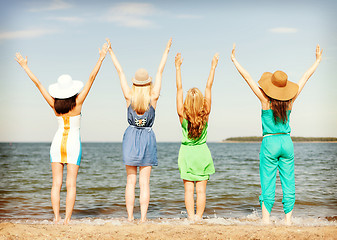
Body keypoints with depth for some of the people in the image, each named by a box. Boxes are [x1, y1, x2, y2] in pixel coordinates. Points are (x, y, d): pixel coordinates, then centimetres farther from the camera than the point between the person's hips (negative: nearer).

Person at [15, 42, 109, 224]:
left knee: (56, 183, 4)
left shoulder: (54, 105, -5)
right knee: (71, 184, -1)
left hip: (58, 142, 2)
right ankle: (67, 219, -5)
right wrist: (101, 59, -10)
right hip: (73, 143, -2)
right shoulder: (77, 103, -10)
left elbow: (37, 83, -1)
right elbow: (91, 78, -11)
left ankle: (56, 217, -2)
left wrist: (24, 66, 5)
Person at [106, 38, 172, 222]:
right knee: (144, 182, 0)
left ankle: (130, 217, 6)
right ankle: (143, 218, -1)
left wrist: (111, 52, 9)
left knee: (131, 181, 6)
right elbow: (160, 71, 2)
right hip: (148, 138, -1)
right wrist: (167, 50, 9)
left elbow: (120, 71, 3)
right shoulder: (153, 97, -5)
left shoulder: (130, 96, -4)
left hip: (131, 137, 1)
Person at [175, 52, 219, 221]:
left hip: (186, 153, 0)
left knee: (189, 189, 4)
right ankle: (199, 218, 6)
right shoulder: (205, 116, -11)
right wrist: (213, 66, -3)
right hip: (202, 153, 0)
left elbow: (179, 88, -8)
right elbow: (209, 87, -7)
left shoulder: (183, 116, -12)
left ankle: (191, 218, 3)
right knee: (201, 189, 4)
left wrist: (178, 67, -3)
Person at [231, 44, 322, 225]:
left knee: (268, 184, 0)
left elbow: (247, 77, -5)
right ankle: (288, 219, 9)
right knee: (288, 183, 7)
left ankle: (266, 219, -1)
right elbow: (306, 77, 11)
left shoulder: (265, 100, -8)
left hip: (270, 143, -3)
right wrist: (318, 60, 21)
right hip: (287, 142, 3)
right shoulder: (290, 101, 0)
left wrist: (234, 60, 2)